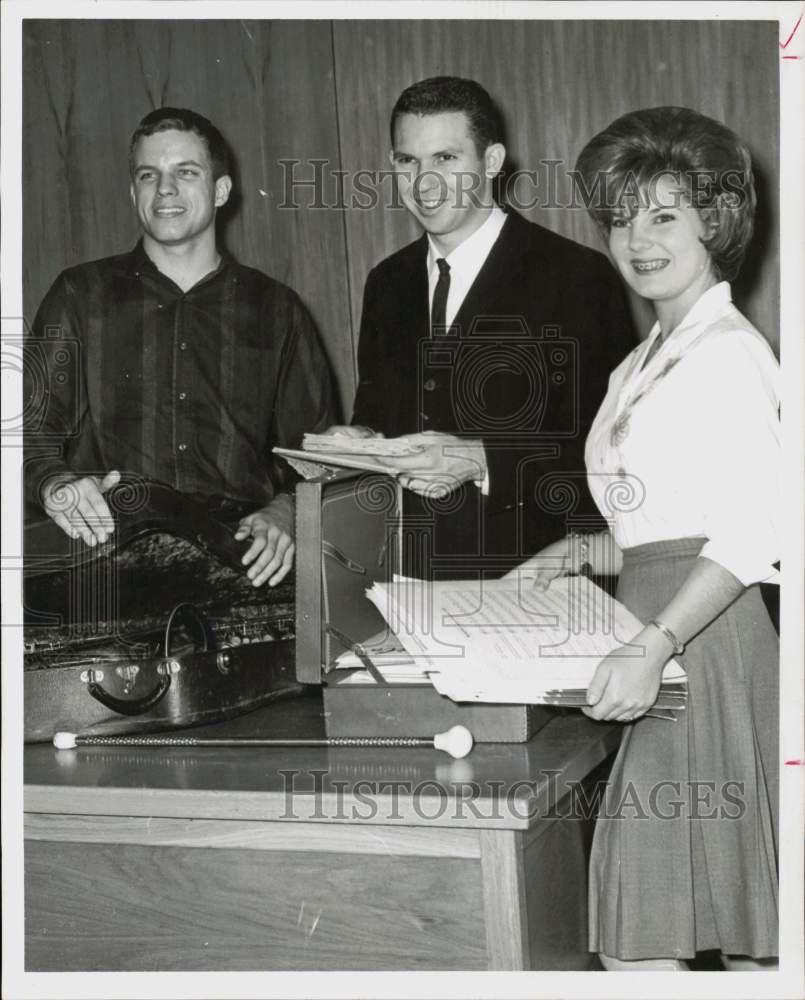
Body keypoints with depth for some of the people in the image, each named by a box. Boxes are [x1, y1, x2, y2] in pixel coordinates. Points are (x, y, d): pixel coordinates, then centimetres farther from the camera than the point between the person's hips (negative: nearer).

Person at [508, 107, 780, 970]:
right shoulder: (643, 363, 18)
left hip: (703, 632, -9)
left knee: (636, 932, -9)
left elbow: (749, 533, -20)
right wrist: (587, 553, 10)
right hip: (656, 625, 9)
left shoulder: (728, 351, -10)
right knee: (736, 915, 13)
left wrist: (652, 646, -29)